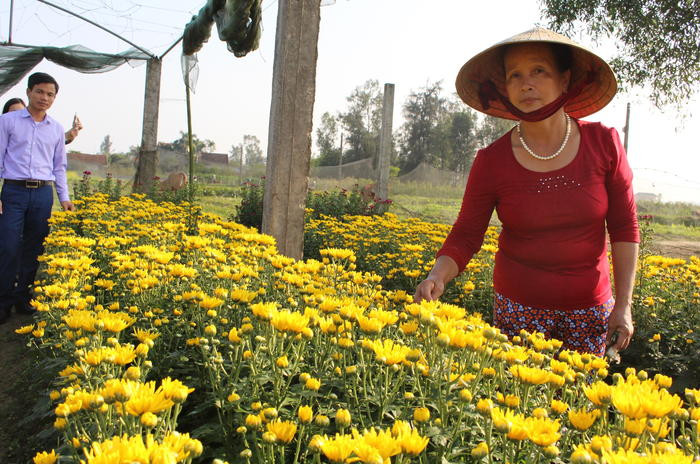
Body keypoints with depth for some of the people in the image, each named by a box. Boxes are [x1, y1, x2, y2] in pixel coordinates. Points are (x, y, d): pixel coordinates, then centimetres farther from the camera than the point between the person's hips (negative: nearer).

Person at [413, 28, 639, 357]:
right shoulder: (491, 162, -10)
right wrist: (437, 277, -23)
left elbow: (624, 227, -2)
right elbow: (465, 236, -4)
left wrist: (623, 306, -4)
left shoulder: (604, 144, -8)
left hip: (589, 311, 1)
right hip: (518, 308, -1)